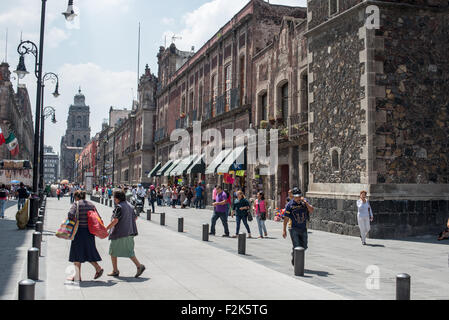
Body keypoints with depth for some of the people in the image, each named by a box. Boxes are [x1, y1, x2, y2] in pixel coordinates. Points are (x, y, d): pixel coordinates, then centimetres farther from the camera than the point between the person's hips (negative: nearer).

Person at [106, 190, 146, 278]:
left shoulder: (119, 207, -14)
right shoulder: (129, 206, 10)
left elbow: (115, 220, -21)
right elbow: (135, 217, 15)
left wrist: (106, 229, -14)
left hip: (119, 233, -7)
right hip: (129, 233, 7)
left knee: (113, 251, 9)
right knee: (129, 251, 10)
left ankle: (115, 271, 14)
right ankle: (139, 266, -6)